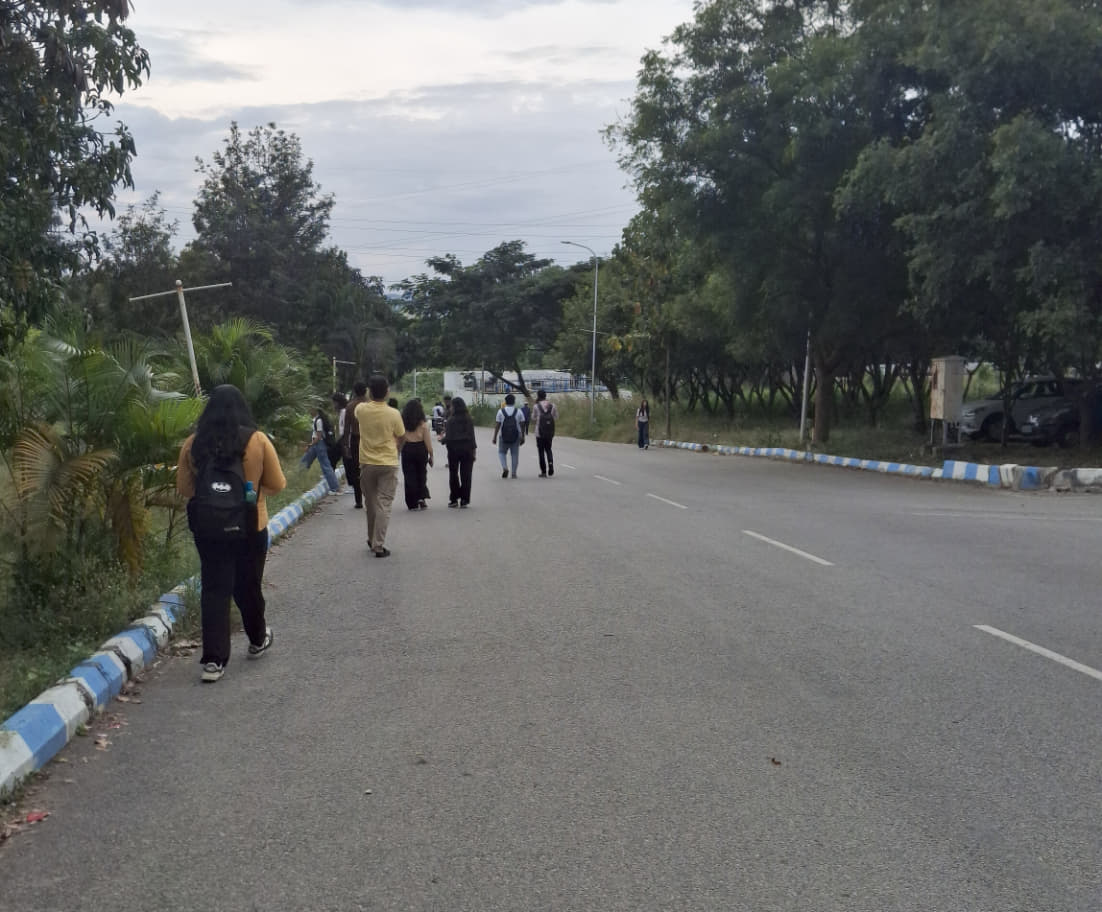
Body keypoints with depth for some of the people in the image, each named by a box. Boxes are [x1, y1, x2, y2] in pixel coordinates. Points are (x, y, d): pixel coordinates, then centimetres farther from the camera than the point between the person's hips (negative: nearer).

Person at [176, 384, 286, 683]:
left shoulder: (194, 443, -6)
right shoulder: (257, 441, -11)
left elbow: (184, 488, 2)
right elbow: (277, 485, -4)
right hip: (250, 528, -1)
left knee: (214, 591, 6)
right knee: (248, 587, 16)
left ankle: (213, 660, 2)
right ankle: (258, 641, 37)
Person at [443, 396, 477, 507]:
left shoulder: (451, 420, -9)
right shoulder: (469, 420, -1)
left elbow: (448, 437, -8)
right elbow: (472, 436, -1)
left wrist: (442, 440, 12)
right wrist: (473, 450, 4)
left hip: (454, 449, -2)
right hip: (467, 449, 2)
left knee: (453, 474, 9)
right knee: (466, 475, 3)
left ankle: (454, 499, 8)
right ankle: (464, 500, 1)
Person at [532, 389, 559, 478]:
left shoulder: (537, 406, -9)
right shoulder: (552, 405, -1)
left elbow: (534, 417, 5)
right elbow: (556, 417, 5)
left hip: (540, 431, -3)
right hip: (550, 432, 3)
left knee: (541, 451, 6)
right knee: (548, 449, 18)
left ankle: (543, 472, 6)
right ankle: (550, 463, -9)